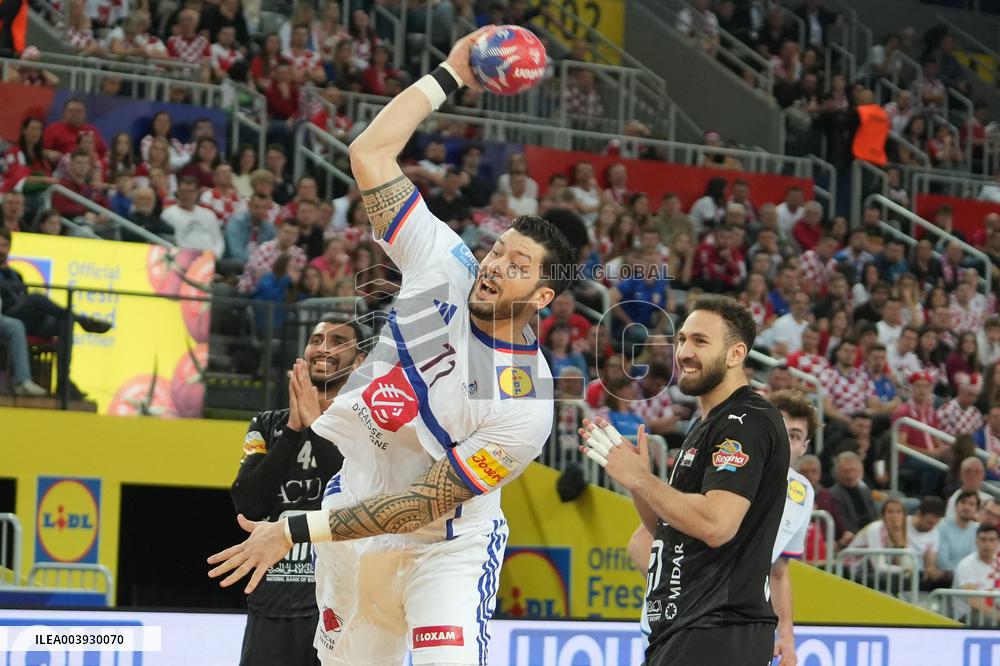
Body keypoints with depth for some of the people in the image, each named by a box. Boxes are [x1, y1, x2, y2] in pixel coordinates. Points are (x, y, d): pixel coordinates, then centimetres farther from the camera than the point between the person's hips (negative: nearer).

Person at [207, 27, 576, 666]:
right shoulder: (445, 264, -10)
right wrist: (450, 74, -8)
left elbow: (424, 504, -24)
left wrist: (296, 531, -24)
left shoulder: (525, 406, -25)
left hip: (446, 547, -5)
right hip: (352, 518, 6)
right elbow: (370, 153, -6)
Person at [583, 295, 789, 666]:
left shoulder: (749, 422, -12)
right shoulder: (705, 428, 21)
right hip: (680, 629, 10)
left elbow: (716, 525, -24)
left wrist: (638, 478, -13)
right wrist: (634, 474, 7)